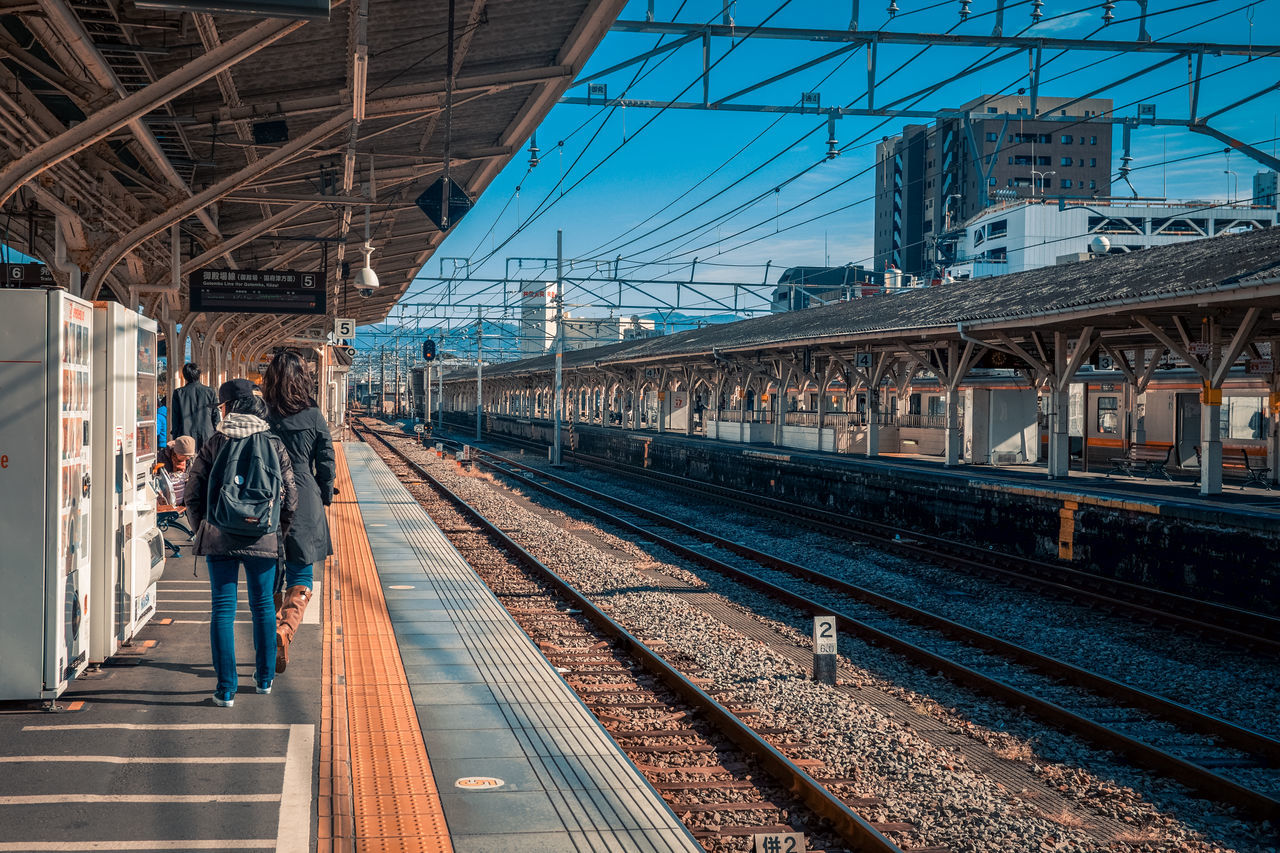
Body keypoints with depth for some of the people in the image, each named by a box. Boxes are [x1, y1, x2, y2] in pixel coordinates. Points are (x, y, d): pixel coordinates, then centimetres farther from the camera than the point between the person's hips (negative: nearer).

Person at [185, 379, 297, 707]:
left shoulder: (214, 444, -4)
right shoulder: (275, 445, -1)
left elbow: (194, 492, -3)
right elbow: (290, 498, 0)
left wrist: (202, 529, 11)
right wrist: (277, 533, 14)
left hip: (219, 539, -1)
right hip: (263, 540, 1)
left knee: (223, 609, 4)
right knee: (263, 606, 17)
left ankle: (226, 689, 2)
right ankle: (265, 677, 28)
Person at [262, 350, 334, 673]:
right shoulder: (313, 416, -4)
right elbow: (326, 462, 1)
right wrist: (324, 498, 15)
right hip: (303, 503, -1)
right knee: (300, 579, 5)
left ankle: (271, 634, 23)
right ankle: (284, 630, -20)